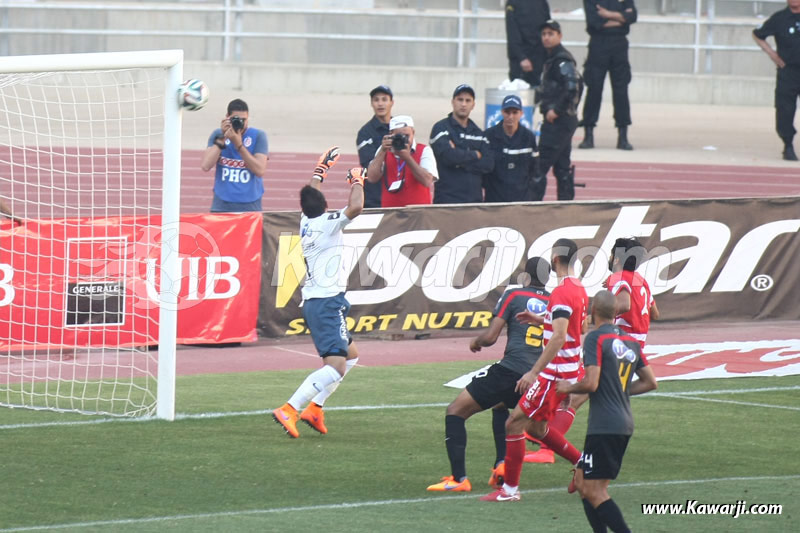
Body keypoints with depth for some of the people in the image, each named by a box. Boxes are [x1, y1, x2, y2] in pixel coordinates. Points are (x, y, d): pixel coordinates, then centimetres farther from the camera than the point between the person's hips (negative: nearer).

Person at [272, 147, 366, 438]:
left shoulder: (306, 222, 11)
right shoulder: (328, 223, -11)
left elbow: (309, 197, 32)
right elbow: (355, 207, -26)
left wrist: (320, 171, 42)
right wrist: (357, 181, -8)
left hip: (312, 302, 9)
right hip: (328, 302, -9)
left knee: (351, 354, 23)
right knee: (336, 365, -18)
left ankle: (314, 408, 14)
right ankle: (288, 409, -29)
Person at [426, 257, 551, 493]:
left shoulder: (514, 295, 2)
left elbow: (490, 337, -3)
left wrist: (476, 341, 18)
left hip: (510, 368, -6)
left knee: (456, 411, 4)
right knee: (500, 406, 38)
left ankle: (459, 478, -8)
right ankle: (502, 464, 20)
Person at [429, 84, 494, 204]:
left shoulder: (478, 133, 17)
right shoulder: (441, 128, 1)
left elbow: (488, 164, 4)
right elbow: (448, 156, -17)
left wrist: (461, 161, -9)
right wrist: (474, 155, -2)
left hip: (475, 198, 6)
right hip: (447, 198, -6)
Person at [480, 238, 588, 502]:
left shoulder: (562, 292, -20)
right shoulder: (578, 289, 10)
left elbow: (559, 337, -28)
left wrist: (535, 372, -30)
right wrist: (541, 320, 22)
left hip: (556, 373, -10)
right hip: (570, 369, 10)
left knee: (514, 424, -5)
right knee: (536, 427, 20)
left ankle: (510, 489, -1)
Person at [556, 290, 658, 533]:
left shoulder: (596, 338, -11)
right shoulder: (631, 342, 12)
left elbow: (591, 384, -19)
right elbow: (650, 382, 17)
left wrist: (568, 387, 1)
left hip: (603, 427, -8)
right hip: (624, 425, 8)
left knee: (594, 492, -7)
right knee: (583, 482, 16)